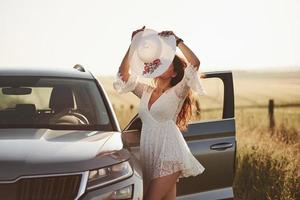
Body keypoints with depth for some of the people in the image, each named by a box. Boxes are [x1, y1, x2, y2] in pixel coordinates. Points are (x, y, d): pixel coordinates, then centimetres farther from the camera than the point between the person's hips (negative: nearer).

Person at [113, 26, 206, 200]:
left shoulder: (176, 93, -1)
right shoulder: (145, 92, 15)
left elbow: (195, 64, -15)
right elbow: (123, 74, 7)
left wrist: (177, 41, -13)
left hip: (169, 155, -6)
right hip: (148, 156, 6)